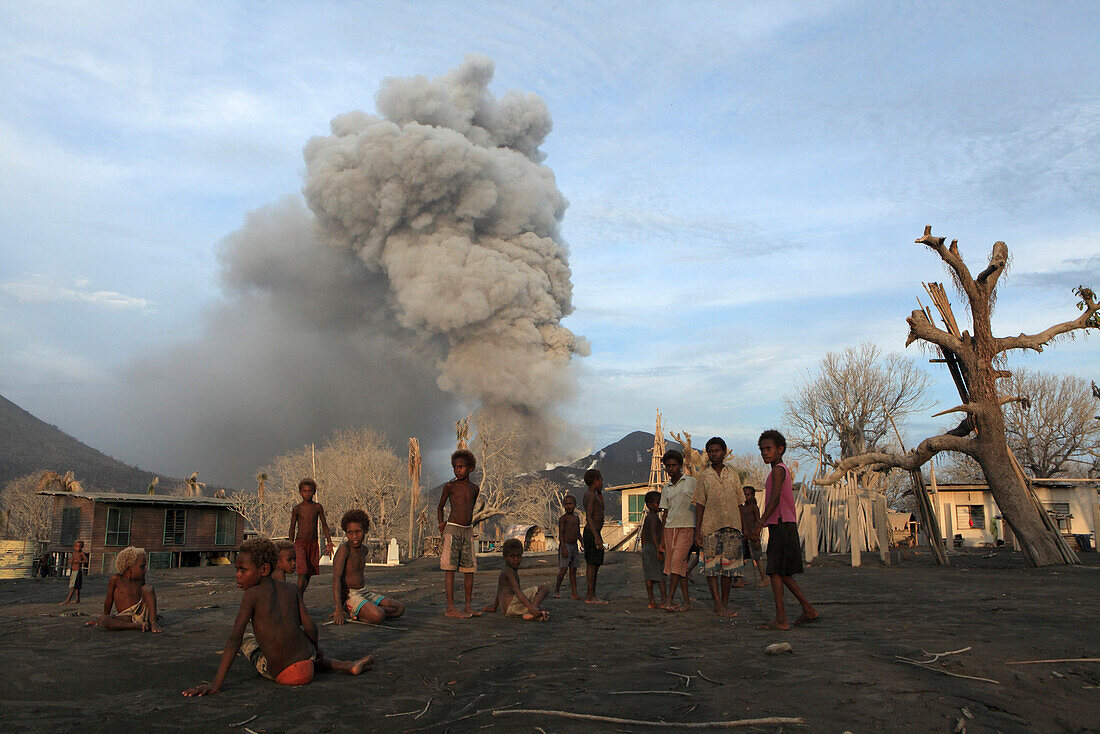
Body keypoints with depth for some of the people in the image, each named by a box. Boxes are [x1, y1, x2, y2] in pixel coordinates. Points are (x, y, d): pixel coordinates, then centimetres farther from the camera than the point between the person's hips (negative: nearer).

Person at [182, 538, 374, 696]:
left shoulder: (252, 594, -8)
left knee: (246, 640, 24)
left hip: (281, 674, -2)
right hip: (307, 663, 2)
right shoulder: (291, 589, 3)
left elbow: (235, 638, -13)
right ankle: (346, 666, 21)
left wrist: (216, 684, -15)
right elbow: (309, 626, 0)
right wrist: (316, 648, 20)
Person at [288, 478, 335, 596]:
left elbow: (324, 525, 9)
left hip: (313, 544, 3)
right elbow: (292, 528, 5)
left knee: (309, 574, 7)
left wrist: (329, 543, 2)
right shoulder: (297, 508, -1)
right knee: (302, 573, -17)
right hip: (300, 543, -3)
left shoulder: (318, 507, 4)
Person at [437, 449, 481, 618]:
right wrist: (441, 524, -2)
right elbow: (440, 507, 8)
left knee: (470, 569, 5)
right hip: (452, 529, -5)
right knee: (450, 569, -6)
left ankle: (468, 606, 12)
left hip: (468, 531, 5)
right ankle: (451, 607, -6)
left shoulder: (474, 488, 12)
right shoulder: (450, 486, -2)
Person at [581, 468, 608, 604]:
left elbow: (601, 509, 28)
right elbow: (588, 517, -22)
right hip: (592, 532, -10)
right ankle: (590, 596, -7)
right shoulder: (591, 496, -14)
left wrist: (599, 491, 18)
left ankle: (593, 595, 15)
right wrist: (597, 537, -27)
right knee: (592, 564, -8)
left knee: (595, 565, 12)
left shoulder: (588, 494, 15)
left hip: (594, 532, 10)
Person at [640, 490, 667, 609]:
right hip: (654, 548, -8)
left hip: (646, 548, 8)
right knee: (661, 575, -4)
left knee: (649, 576, 5)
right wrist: (659, 550, -22)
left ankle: (651, 602, 6)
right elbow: (653, 534, -21)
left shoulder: (647, 517, 16)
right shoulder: (654, 517, -12)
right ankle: (663, 601, -4)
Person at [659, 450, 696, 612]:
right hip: (670, 528, 4)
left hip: (686, 527, -4)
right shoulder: (666, 488, 16)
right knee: (681, 564, 4)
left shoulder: (691, 482, 3)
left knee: (677, 561, -16)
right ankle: (686, 601, 9)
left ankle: (670, 600, -16)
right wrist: (662, 537, 12)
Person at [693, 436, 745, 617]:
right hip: (711, 526, -2)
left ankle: (725, 603, 12)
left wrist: (743, 527, 11)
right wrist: (697, 530, -3)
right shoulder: (703, 476, 6)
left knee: (728, 564, 3)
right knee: (712, 565, -5)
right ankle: (718, 604, -1)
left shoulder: (733, 474, 12)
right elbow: (699, 505, 4)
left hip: (732, 526, 2)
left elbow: (738, 503, 15)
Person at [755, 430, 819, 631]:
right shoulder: (784, 471, 20)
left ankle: (781, 619, -5)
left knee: (775, 571, -7)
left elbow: (775, 500, -21)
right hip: (787, 525, 10)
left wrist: (760, 522, -23)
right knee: (783, 573, 15)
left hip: (781, 525, -10)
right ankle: (809, 610, 19)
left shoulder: (778, 470, -11)